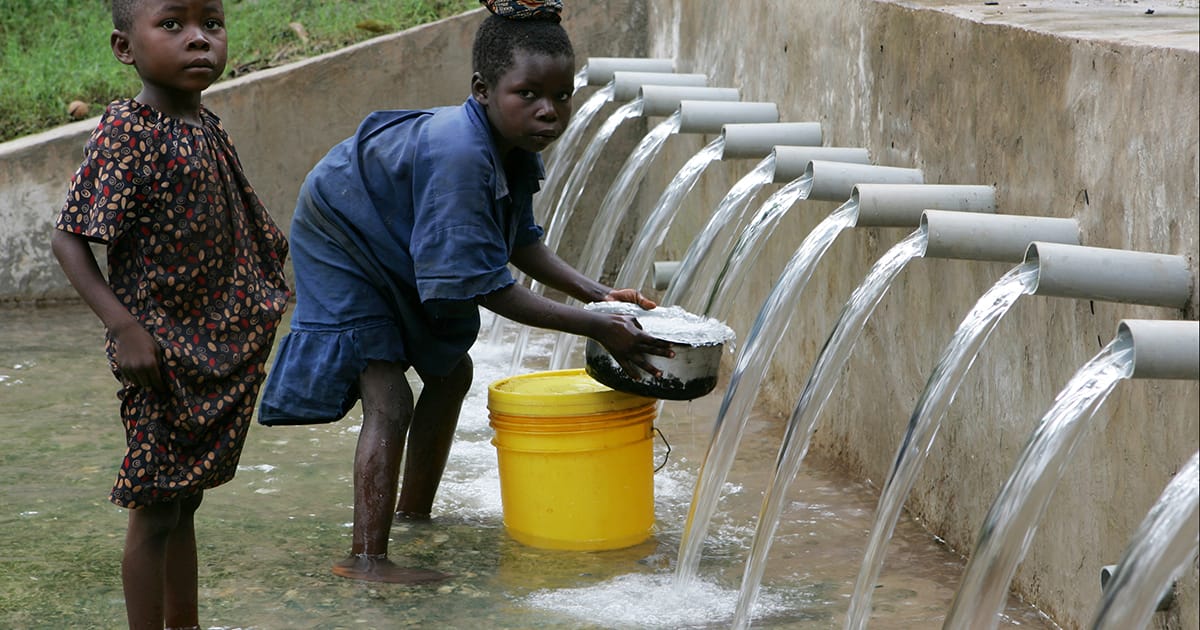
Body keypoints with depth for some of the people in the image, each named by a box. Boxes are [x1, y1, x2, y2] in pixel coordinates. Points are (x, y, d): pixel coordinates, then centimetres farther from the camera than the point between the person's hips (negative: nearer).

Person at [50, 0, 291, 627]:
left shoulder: (208, 130, 7)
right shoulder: (126, 134, -16)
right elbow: (68, 238, -17)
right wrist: (123, 326, -26)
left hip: (216, 350, 8)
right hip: (159, 350, -8)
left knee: (184, 503, 19)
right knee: (155, 509, 0)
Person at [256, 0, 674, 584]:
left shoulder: (514, 145, -12)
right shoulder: (460, 155, -41)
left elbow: (520, 241, 2)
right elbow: (484, 285, -37)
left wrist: (595, 292, -11)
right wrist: (594, 327, -35)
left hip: (396, 247, 10)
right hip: (341, 243, -10)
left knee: (450, 372, 19)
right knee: (389, 400, -18)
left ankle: (413, 513, 34)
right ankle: (365, 558, -15)